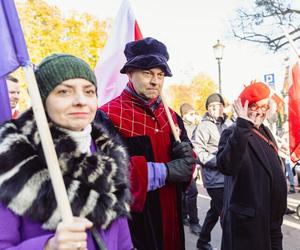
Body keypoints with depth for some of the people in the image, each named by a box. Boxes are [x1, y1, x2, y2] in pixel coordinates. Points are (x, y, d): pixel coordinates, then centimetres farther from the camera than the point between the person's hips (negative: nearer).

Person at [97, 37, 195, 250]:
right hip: (132, 222, -6)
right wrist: (165, 171, -21)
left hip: (170, 218, 6)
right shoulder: (108, 116, -13)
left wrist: (186, 157, -11)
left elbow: (185, 162, 15)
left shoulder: (171, 117, 10)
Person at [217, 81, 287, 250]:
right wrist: (242, 127, -40)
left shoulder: (266, 132, 11)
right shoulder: (233, 133, -15)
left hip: (271, 216, 8)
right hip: (246, 219, -8)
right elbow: (226, 167, -36)